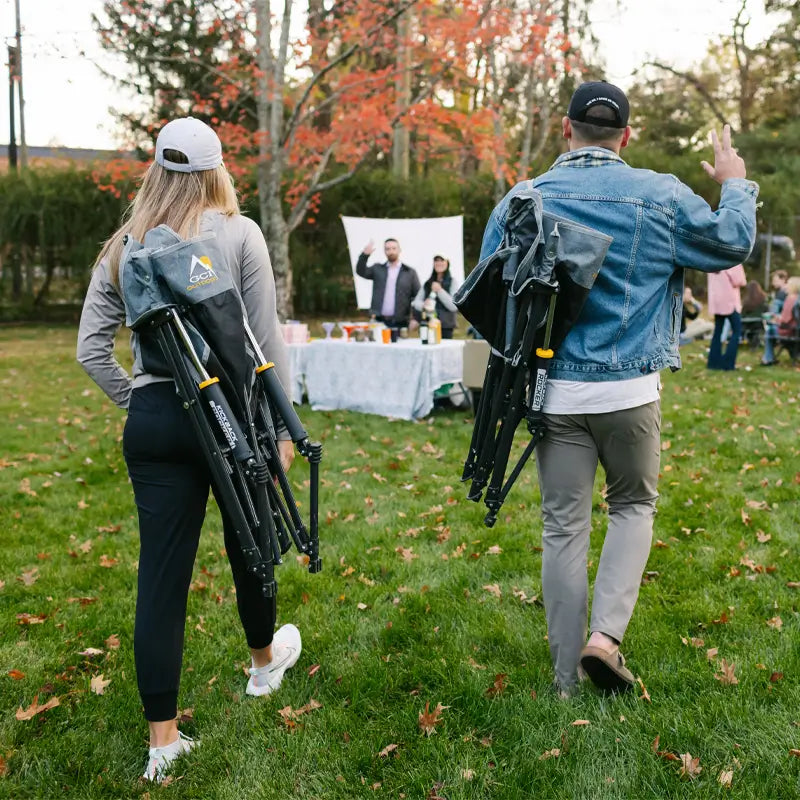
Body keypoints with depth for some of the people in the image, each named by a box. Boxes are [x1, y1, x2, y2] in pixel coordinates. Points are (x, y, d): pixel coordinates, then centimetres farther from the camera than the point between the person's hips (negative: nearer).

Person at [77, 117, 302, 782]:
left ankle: (163, 737, 10)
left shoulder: (123, 245, 7)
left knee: (161, 571, 4)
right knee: (248, 540, 19)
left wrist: (136, 402, 14)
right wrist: (283, 425, 0)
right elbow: (267, 339, -7)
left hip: (152, 419, 3)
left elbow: (91, 347, 7)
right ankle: (265, 661, 44)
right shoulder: (237, 233, -5)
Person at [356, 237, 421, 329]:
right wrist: (365, 255, -17)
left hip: (400, 322, -1)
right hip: (379, 321, 1)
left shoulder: (410, 272, 7)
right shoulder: (377, 269, 12)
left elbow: (418, 296, 3)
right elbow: (361, 271, -1)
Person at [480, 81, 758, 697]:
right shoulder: (661, 196, -3)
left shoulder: (521, 201, 0)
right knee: (634, 505, 20)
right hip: (630, 391, -1)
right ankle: (606, 631, 2)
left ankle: (567, 681, 17)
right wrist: (736, 185, 30)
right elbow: (733, 243, 13)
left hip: (554, 392, 1)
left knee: (564, 526, 9)